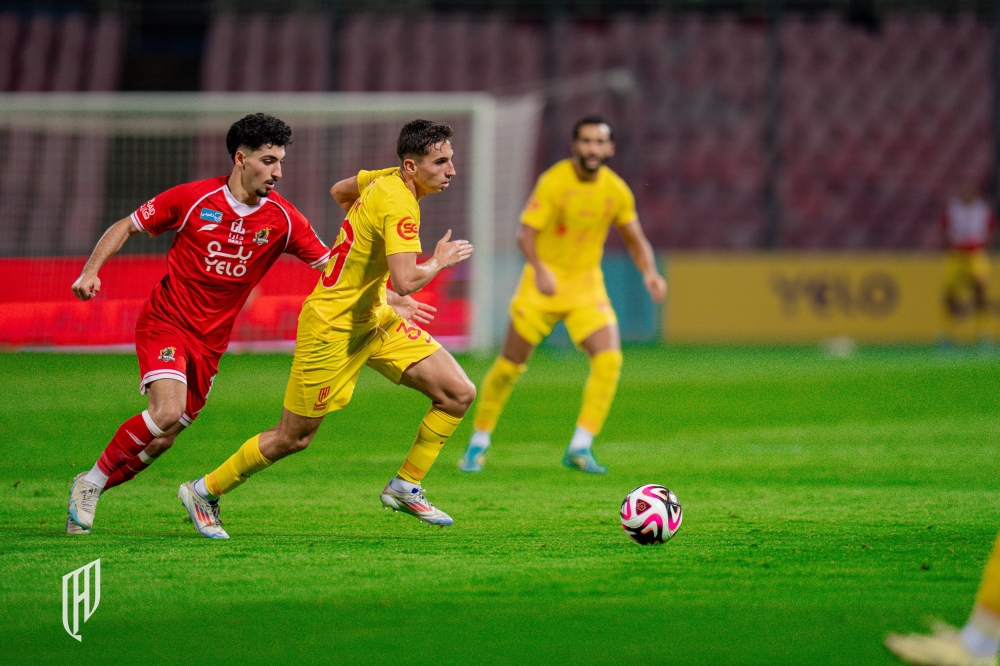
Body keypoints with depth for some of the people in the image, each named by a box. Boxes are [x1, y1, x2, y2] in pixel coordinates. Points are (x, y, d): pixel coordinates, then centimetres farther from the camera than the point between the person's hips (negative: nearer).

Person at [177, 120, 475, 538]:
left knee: (459, 394, -1)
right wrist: (440, 261, -18)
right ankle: (203, 492, 22)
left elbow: (340, 191, 21)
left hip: (374, 317, 9)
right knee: (293, 438, 3)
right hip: (332, 327, -9)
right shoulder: (398, 205, -26)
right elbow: (406, 281, -37)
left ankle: (405, 488, 12)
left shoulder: (387, 180, 1)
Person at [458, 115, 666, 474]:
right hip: (544, 282, -3)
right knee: (510, 364, 0)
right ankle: (479, 443, 20)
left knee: (609, 358, -18)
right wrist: (540, 269, -38)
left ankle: (580, 448, -11)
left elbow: (636, 241, 10)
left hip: (587, 284, 3)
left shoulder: (617, 191, -2)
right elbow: (526, 233, -19)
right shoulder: (554, 182, -14)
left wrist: (649, 272, -10)